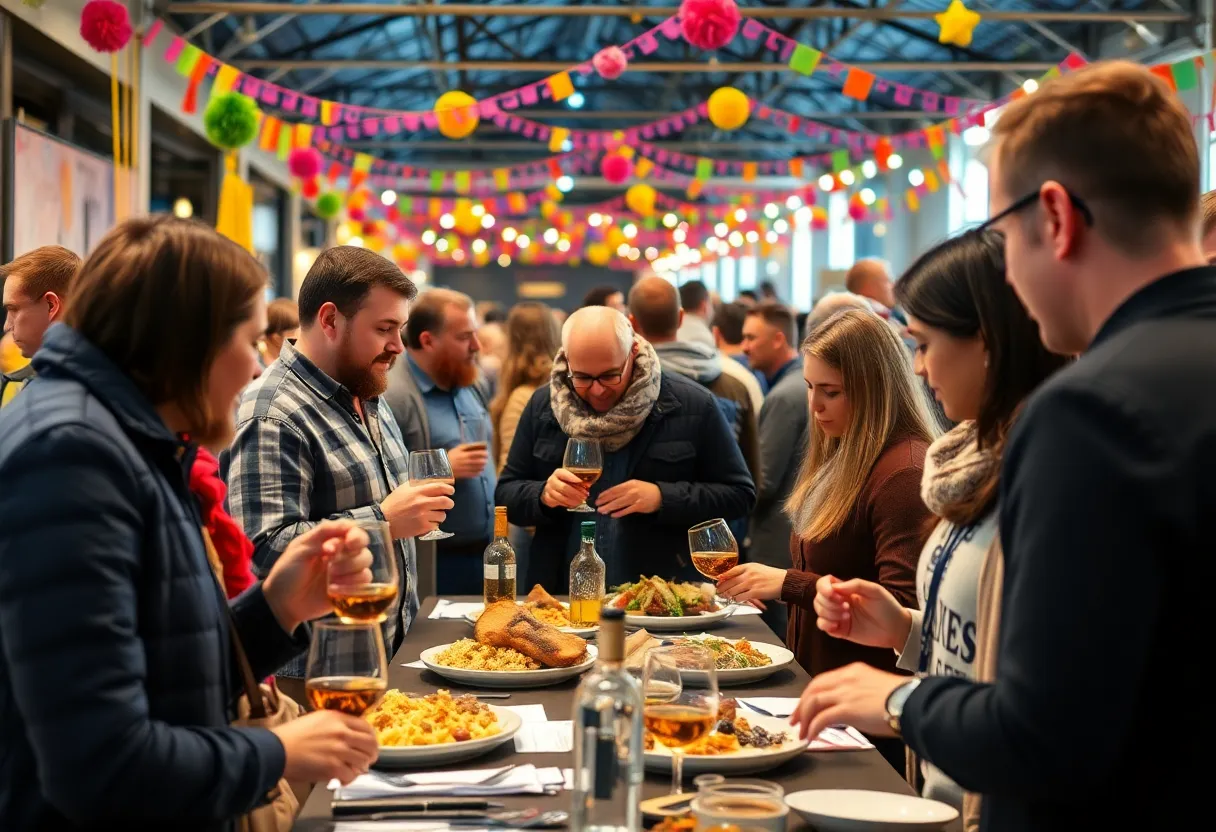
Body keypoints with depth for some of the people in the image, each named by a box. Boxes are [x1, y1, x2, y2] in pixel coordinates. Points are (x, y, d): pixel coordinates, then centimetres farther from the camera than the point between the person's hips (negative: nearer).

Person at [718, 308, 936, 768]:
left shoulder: (905, 471, -18)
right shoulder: (839, 455, 14)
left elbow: (900, 607, -24)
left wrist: (789, 584, -21)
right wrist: (760, 582, 5)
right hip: (814, 685, 9)